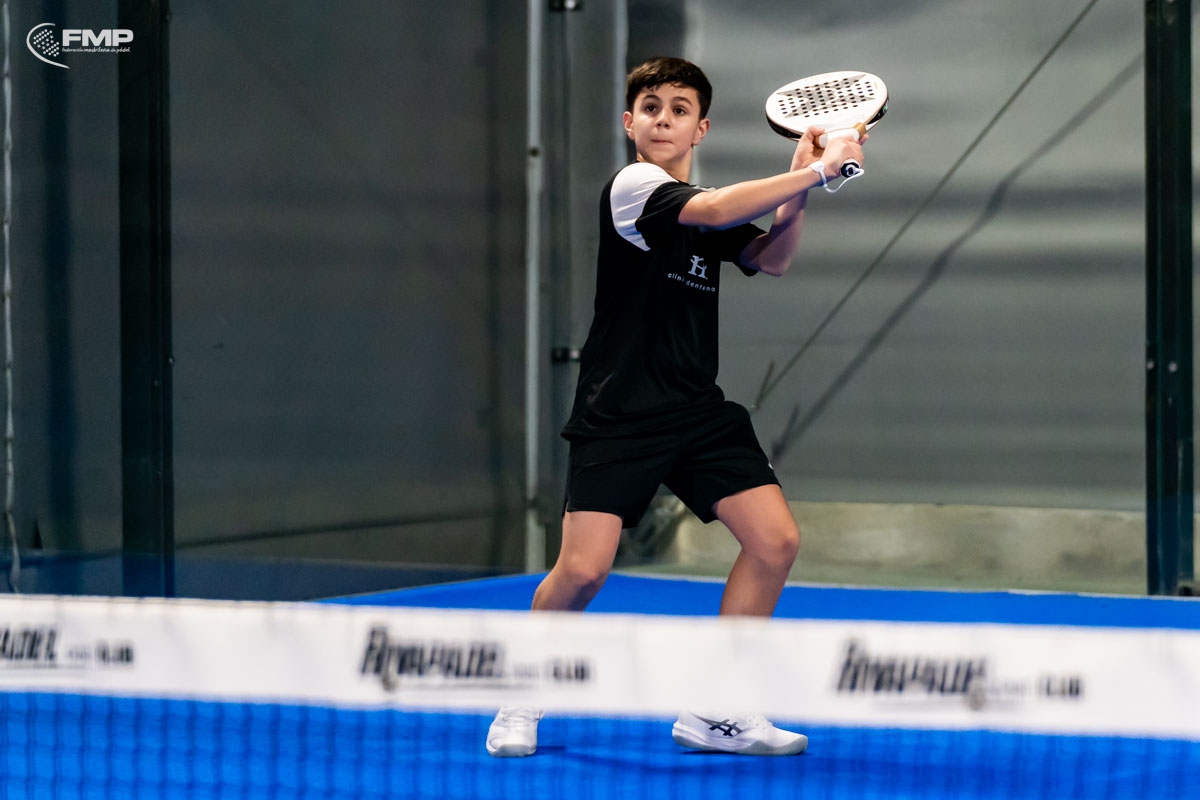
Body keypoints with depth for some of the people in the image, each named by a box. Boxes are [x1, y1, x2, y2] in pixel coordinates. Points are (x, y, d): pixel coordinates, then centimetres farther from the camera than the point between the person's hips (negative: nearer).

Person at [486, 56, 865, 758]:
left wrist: (798, 188, -10)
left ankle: (713, 712, 5)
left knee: (776, 540, -6)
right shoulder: (633, 186, -9)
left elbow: (771, 259, 6)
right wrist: (817, 172, -20)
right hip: (618, 412, -7)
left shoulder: (711, 206, 16)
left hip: (699, 410, 7)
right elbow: (713, 212, -25)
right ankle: (522, 702, 13)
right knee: (584, 570, -14)